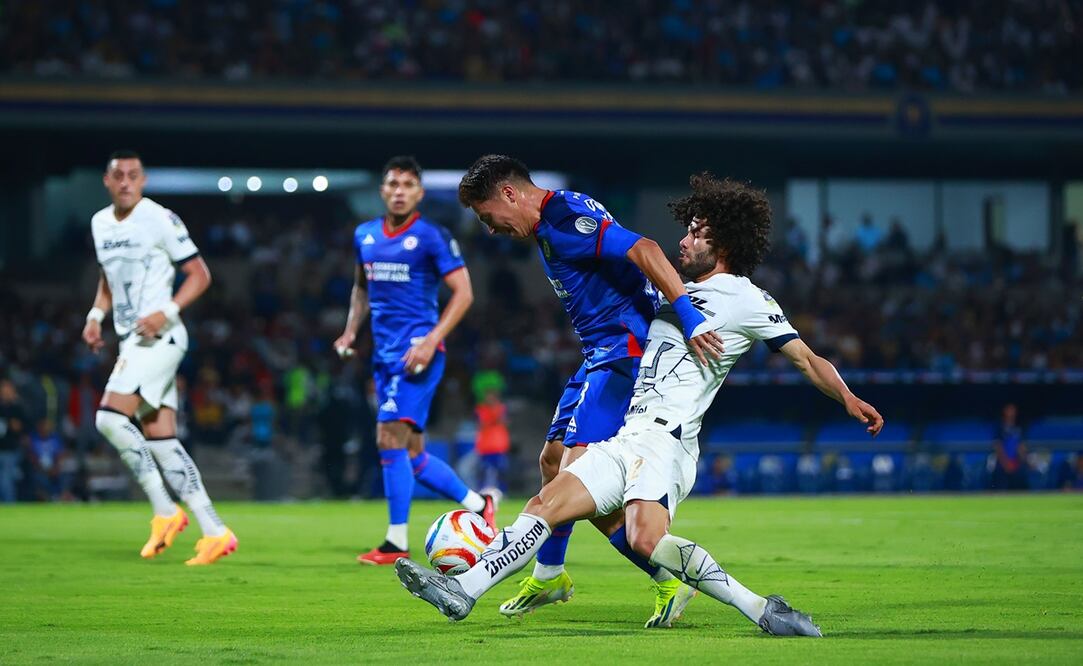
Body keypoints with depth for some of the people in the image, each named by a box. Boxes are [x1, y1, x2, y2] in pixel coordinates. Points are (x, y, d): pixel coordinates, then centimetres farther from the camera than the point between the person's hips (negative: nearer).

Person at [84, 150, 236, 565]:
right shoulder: (100, 224, 14)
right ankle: (215, 531, 3)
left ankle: (165, 511, -10)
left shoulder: (159, 220, -9)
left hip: (159, 338, -8)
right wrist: (96, 315, 12)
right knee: (159, 440, 2)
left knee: (110, 418, -19)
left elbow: (199, 274, -6)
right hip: (131, 340, 8)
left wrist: (167, 312, -18)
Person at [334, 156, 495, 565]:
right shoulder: (365, 236, 12)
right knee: (411, 456, 10)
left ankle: (396, 543, -13)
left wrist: (431, 341, -18)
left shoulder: (432, 237, -7)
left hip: (417, 350, -7)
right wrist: (351, 330, 11)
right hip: (385, 354, 7)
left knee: (390, 436, -18)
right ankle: (478, 505, 28)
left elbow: (463, 293, -9)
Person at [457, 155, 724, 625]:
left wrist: (688, 317, -36)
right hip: (602, 356, 11)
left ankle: (670, 582, -15)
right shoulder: (549, 226, 16)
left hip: (623, 353, -11)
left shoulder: (563, 220, -17)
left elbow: (643, 250, -28)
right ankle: (549, 576, 38)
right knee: (553, 458, 20)